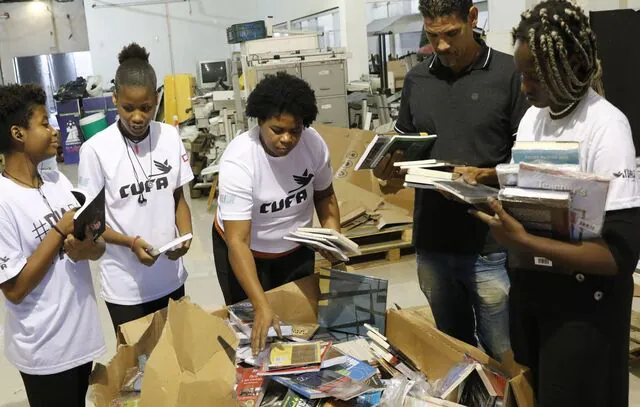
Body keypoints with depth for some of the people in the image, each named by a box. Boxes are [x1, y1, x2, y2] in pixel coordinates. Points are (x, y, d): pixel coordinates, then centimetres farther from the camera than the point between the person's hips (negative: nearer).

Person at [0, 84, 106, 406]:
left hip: (82, 335, 6)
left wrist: (87, 248, -17)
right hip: (45, 351, -6)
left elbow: (99, 245, 6)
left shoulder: (59, 181, 1)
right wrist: (59, 231, -19)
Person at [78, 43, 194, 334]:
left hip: (170, 276, 3)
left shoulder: (170, 137, -4)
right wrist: (130, 242, -23)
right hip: (125, 284, -3)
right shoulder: (96, 149, -14)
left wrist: (185, 236, -11)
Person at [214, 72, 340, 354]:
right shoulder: (238, 161, -33)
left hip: (296, 248, 4)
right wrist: (261, 307, -43)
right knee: (252, 326, 6)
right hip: (244, 250, -4)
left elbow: (324, 195, 0)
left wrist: (334, 236, -18)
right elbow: (238, 242, -36)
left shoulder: (314, 144, -20)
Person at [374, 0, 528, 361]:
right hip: (432, 243, 4)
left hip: (490, 246, -4)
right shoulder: (417, 79, 8)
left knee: (504, 358, 7)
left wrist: (485, 176, -22)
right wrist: (393, 171, -6)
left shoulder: (510, 73, -6)